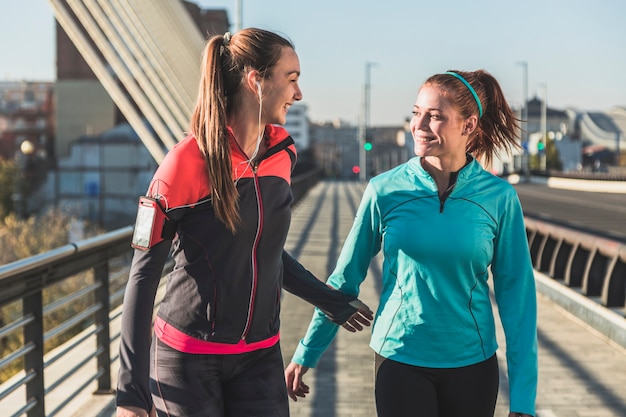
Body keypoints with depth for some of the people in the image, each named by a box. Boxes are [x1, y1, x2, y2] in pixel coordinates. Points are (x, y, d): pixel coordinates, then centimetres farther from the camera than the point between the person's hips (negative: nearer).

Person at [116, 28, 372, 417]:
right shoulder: (188, 162, -15)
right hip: (188, 360, -5)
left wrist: (332, 301, 21)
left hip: (260, 358, 5)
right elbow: (144, 275, -12)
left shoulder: (282, 153, 2)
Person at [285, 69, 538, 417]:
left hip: (472, 364, 1)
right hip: (399, 359, -1)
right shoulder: (384, 190, -7)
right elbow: (344, 278, 2)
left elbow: (516, 294, -4)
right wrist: (305, 355, 6)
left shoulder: (498, 197, -7)